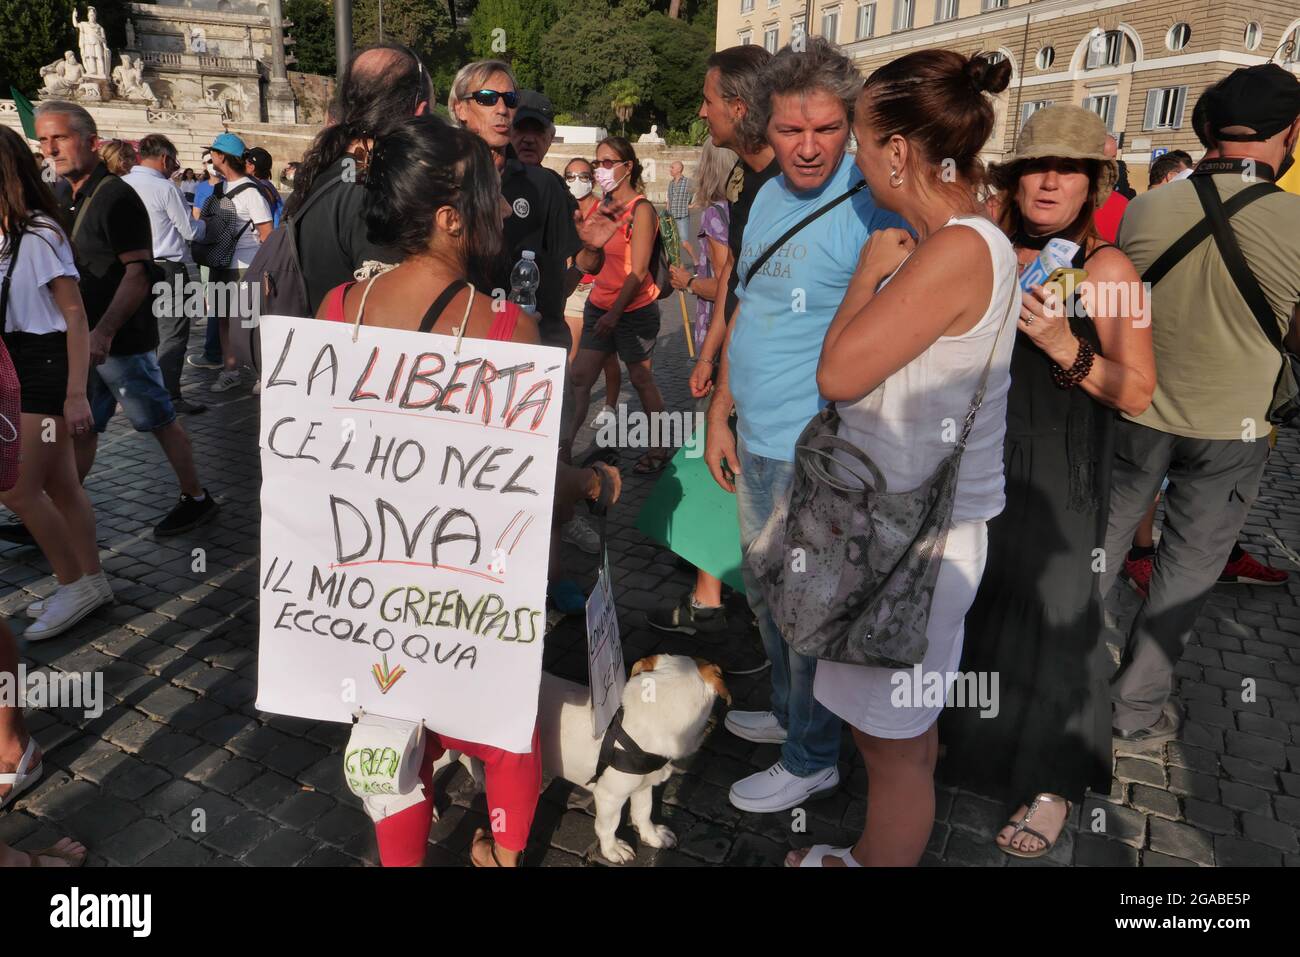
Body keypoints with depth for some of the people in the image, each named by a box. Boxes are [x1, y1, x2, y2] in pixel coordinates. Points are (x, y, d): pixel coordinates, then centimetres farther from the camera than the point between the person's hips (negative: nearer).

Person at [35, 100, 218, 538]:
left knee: (159, 420, 1)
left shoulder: (115, 196, -13)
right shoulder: (67, 199, 14)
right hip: (83, 338, 8)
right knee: (79, 429, 13)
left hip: (121, 338, -8)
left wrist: (104, 331, -27)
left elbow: (139, 270, -21)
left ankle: (196, 498, 14)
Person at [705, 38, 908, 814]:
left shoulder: (870, 207, -15)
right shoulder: (769, 196, 9)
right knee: (766, 595, 21)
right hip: (759, 443, 8)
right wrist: (721, 416, 13)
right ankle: (789, 714, 43)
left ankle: (812, 759, 27)